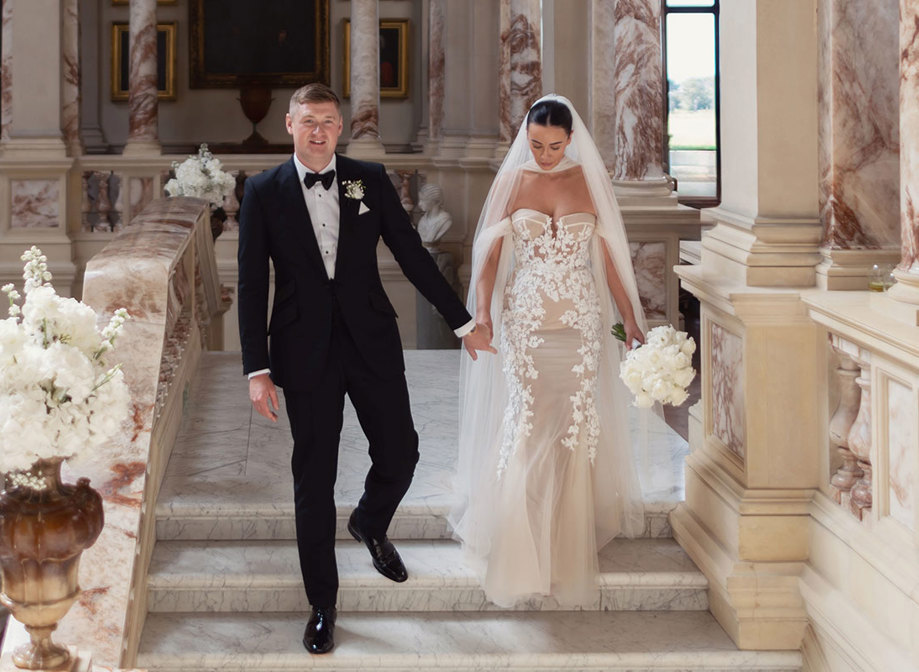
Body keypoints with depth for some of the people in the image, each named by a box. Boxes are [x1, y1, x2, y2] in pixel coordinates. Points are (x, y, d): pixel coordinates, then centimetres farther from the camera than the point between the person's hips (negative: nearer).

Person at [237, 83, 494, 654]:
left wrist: (464, 322, 6)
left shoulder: (370, 180, 2)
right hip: (306, 350, -2)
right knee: (314, 478, 4)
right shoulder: (263, 191, -1)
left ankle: (371, 525, 42)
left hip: (372, 342, 2)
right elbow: (253, 285, -2)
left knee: (400, 453, 7)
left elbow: (412, 255, 6)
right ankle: (322, 607, 17)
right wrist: (258, 370, -8)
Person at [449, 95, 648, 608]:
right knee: (524, 426, -6)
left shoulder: (590, 181, 4)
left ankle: (572, 540, 14)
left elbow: (609, 255, 6)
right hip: (525, 320, -1)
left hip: (581, 320, 1)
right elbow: (490, 253, 1)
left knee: (577, 426, 1)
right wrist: (482, 312, -13)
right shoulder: (511, 182, 3)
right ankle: (520, 546, 4)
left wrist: (631, 319, 3)